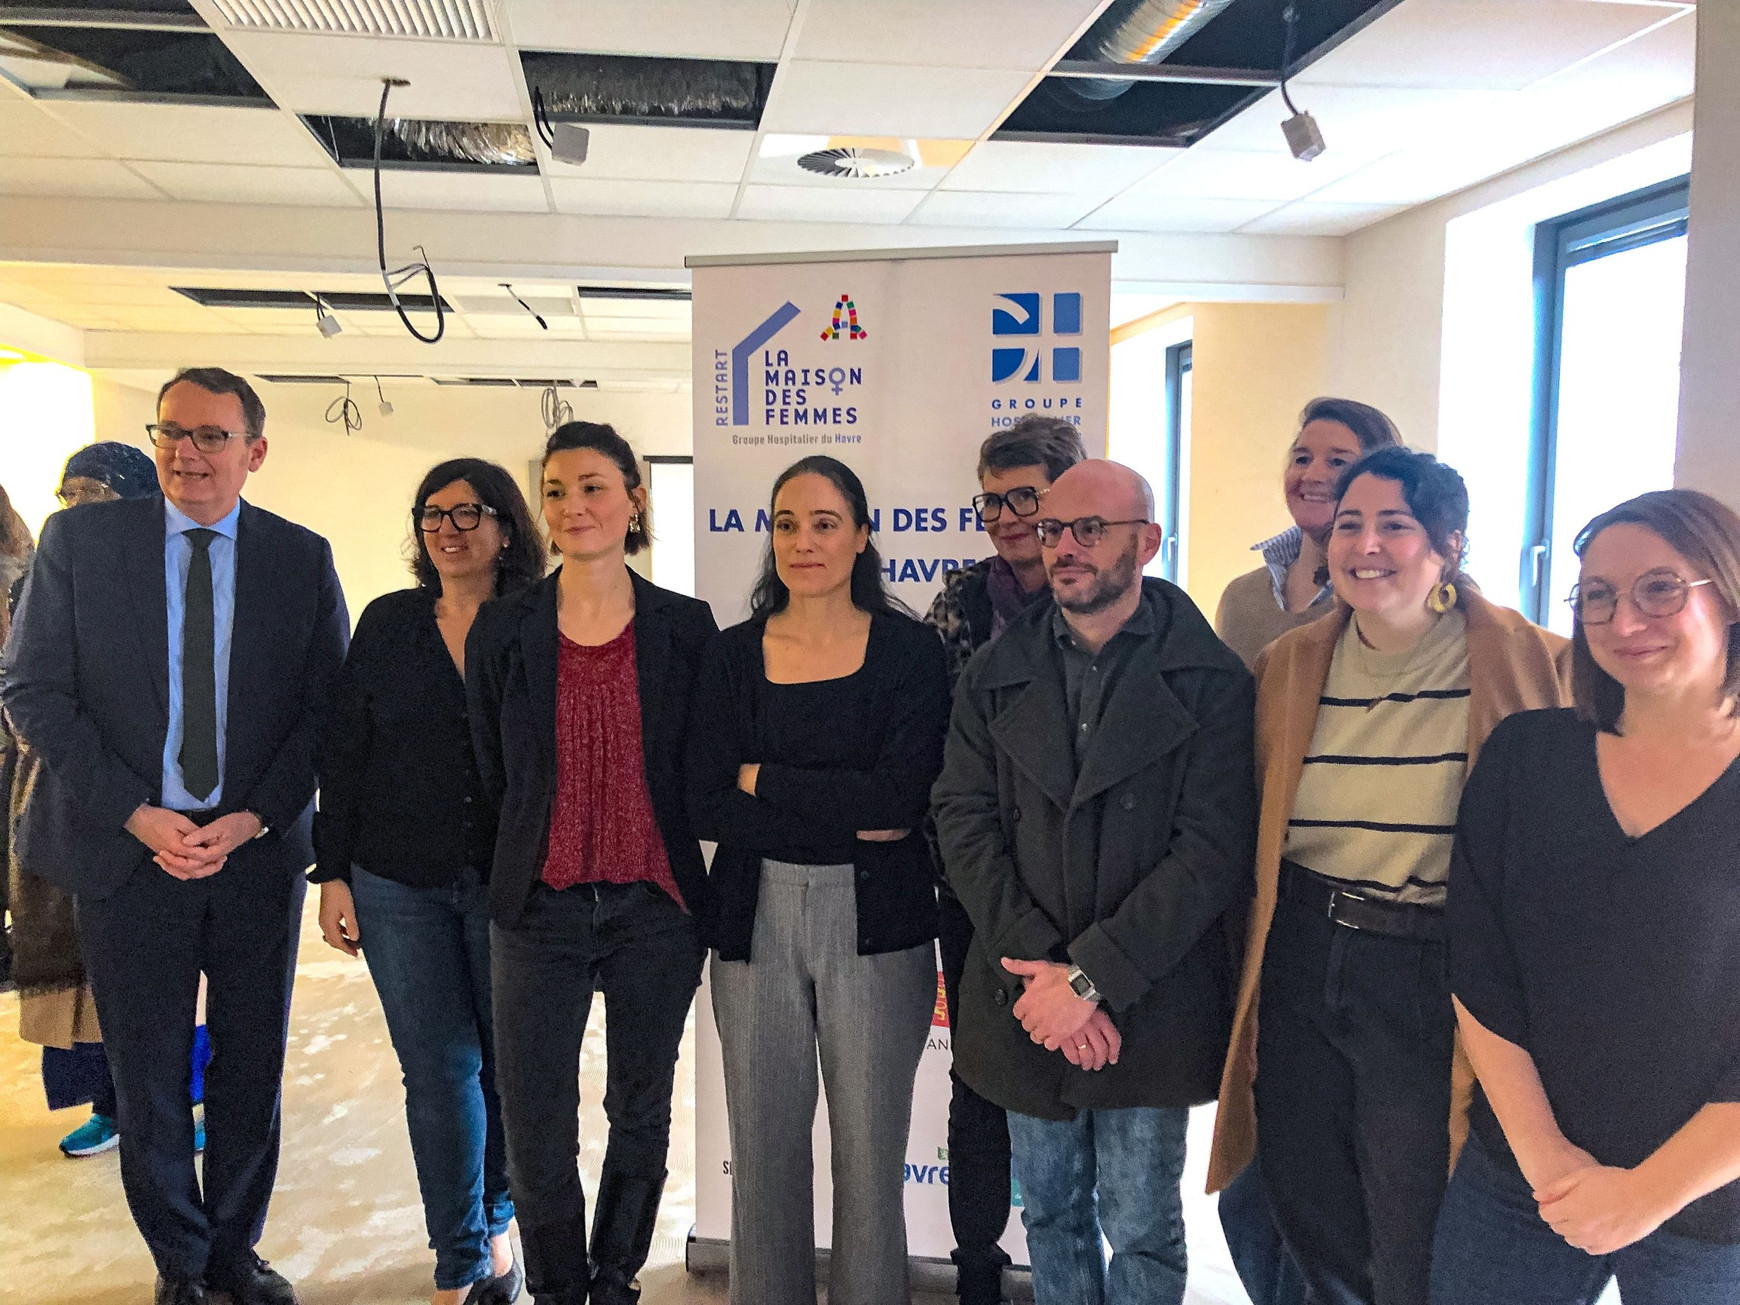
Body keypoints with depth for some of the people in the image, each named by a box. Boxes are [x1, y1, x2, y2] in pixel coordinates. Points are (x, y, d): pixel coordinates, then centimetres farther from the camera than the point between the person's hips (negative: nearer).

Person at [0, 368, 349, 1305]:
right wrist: (136, 815, -11)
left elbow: (327, 707, 1)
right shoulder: (77, 540, 0)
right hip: (127, 845, 0)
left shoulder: (302, 558, 1)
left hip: (258, 847, 1)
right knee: (147, 1070, 11)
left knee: (251, 1063, 12)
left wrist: (251, 819, -10)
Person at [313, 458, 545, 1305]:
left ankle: (494, 1220, 36)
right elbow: (343, 752, 6)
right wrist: (334, 872, 3)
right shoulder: (388, 623, 4)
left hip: (510, 883, -1)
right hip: (400, 884, 1)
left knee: (508, 1061, 9)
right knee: (439, 1068, 5)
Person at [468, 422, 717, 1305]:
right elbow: (492, 777, 7)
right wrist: (528, 861, 9)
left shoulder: (686, 627, -3)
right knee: (536, 1126, 6)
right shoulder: (501, 629, -1)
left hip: (656, 906, 0)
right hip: (539, 908, 0)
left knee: (641, 1114, 14)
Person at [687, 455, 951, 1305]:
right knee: (763, 1147, 13)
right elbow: (705, 809, -6)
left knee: (870, 1151, 9)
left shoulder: (908, 649, -4)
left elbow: (901, 796, -15)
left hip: (874, 921, -2)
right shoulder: (734, 654, 3)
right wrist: (846, 818, -13)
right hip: (756, 918, 2)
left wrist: (761, 779, -9)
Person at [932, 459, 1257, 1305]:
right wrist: (1036, 967, -14)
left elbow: (1214, 851, -14)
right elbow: (963, 820, -3)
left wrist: (1090, 975, -18)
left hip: (1149, 1006, -3)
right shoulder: (996, 674, 4)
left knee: (1140, 1229, 12)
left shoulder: (1209, 680, -7)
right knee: (1051, 1213, 19)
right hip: (1026, 1001, 3)